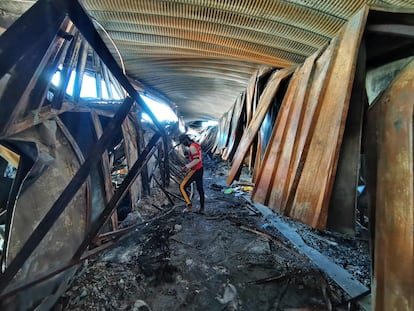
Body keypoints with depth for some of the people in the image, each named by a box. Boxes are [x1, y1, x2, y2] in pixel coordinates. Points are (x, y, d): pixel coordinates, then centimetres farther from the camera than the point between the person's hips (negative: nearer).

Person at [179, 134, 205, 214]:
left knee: (182, 186, -2)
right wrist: (187, 166, 21)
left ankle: (189, 205, -2)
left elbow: (196, 160, -25)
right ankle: (202, 208, 19)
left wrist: (187, 167, -25)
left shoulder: (192, 147, -16)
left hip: (195, 170, -10)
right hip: (200, 169, 10)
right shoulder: (196, 145, 15)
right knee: (200, 189, 12)